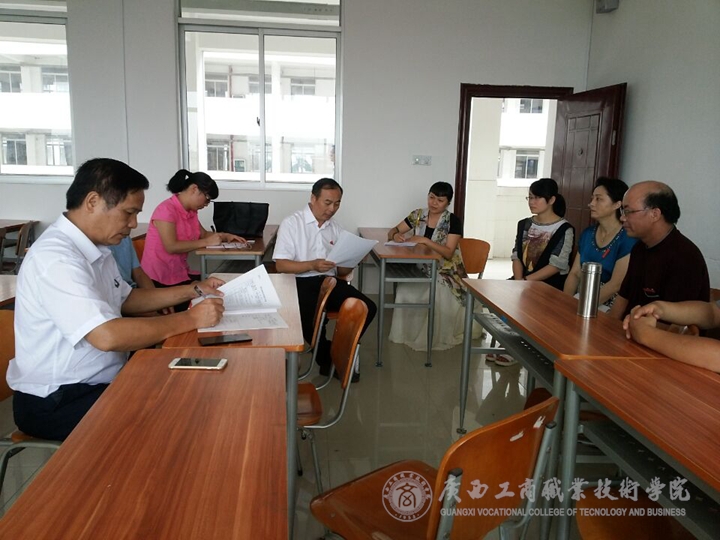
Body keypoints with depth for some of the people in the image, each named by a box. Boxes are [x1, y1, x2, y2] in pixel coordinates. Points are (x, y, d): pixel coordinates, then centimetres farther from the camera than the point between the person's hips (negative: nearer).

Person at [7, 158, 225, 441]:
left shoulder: (94, 247, 5)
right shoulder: (56, 258, -26)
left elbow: (126, 299, 17)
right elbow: (108, 336, -35)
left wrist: (194, 290, 6)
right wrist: (190, 319, -26)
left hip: (98, 382, 9)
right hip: (56, 402, -9)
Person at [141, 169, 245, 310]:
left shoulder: (191, 211, 9)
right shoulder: (166, 209, -17)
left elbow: (203, 234, 19)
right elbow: (171, 247, -25)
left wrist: (225, 236, 1)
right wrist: (206, 242, -21)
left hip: (181, 273, 8)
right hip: (161, 279, -8)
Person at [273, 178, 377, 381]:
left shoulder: (336, 229, 16)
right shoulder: (292, 223, 0)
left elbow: (341, 272, 15)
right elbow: (281, 265, -8)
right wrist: (312, 265, -22)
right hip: (301, 283, -5)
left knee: (368, 308, -18)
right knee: (312, 317, -34)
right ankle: (328, 358, -1)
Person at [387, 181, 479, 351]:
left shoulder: (453, 221, -8)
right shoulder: (418, 215, 4)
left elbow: (448, 253, -18)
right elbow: (393, 231, 9)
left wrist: (425, 240, -29)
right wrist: (395, 235, -17)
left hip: (445, 273, -3)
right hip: (421, 269, 3)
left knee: (438, 296, -33)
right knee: (404, 290, -27)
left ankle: (433, 338, -10)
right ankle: (407, 333, -7)